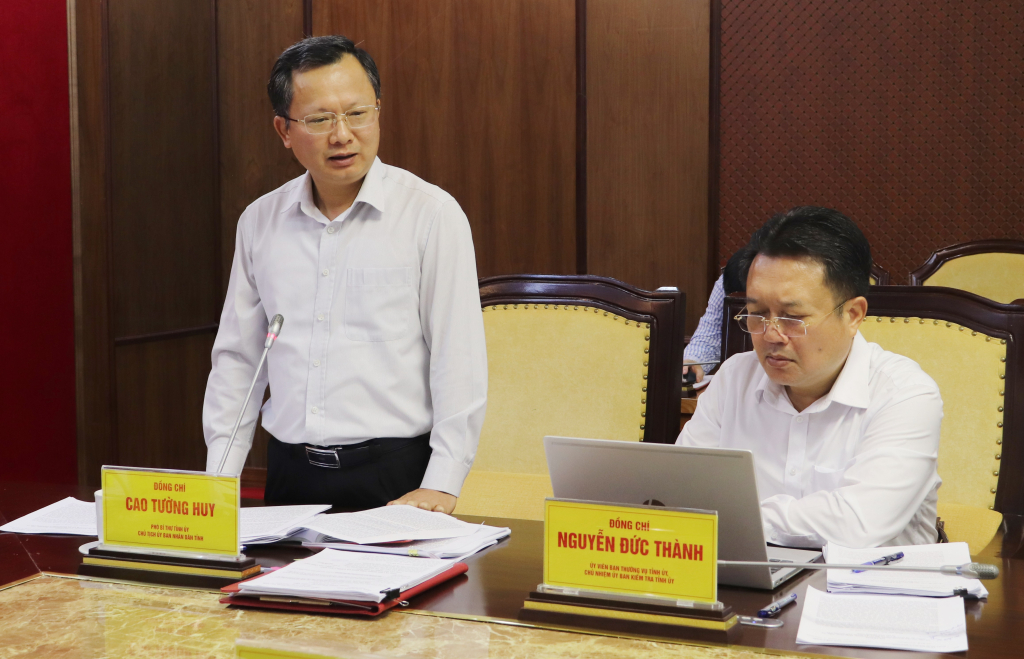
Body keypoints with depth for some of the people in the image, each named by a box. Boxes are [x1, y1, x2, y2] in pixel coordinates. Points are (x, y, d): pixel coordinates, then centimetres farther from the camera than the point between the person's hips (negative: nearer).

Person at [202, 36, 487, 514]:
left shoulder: (432, 214, -3)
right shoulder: (259, 221, 11)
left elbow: (459, 363, -7)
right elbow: (236, 358, 16)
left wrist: (441, 487, -14)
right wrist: (219, 480, 8)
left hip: (395, 476, -4)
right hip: (289, 471, 4)